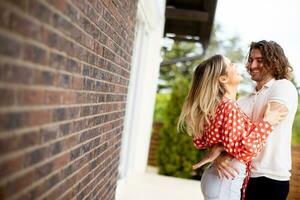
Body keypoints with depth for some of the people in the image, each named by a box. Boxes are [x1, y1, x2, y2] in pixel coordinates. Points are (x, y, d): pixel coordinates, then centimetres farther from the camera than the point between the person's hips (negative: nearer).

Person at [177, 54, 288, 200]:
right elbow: (242, 150, -24)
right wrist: (266, 123, -16)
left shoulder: (215, 105, 7)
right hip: (226, 181, -9)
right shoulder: (229, 107, -19)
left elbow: (200, 142, 14)